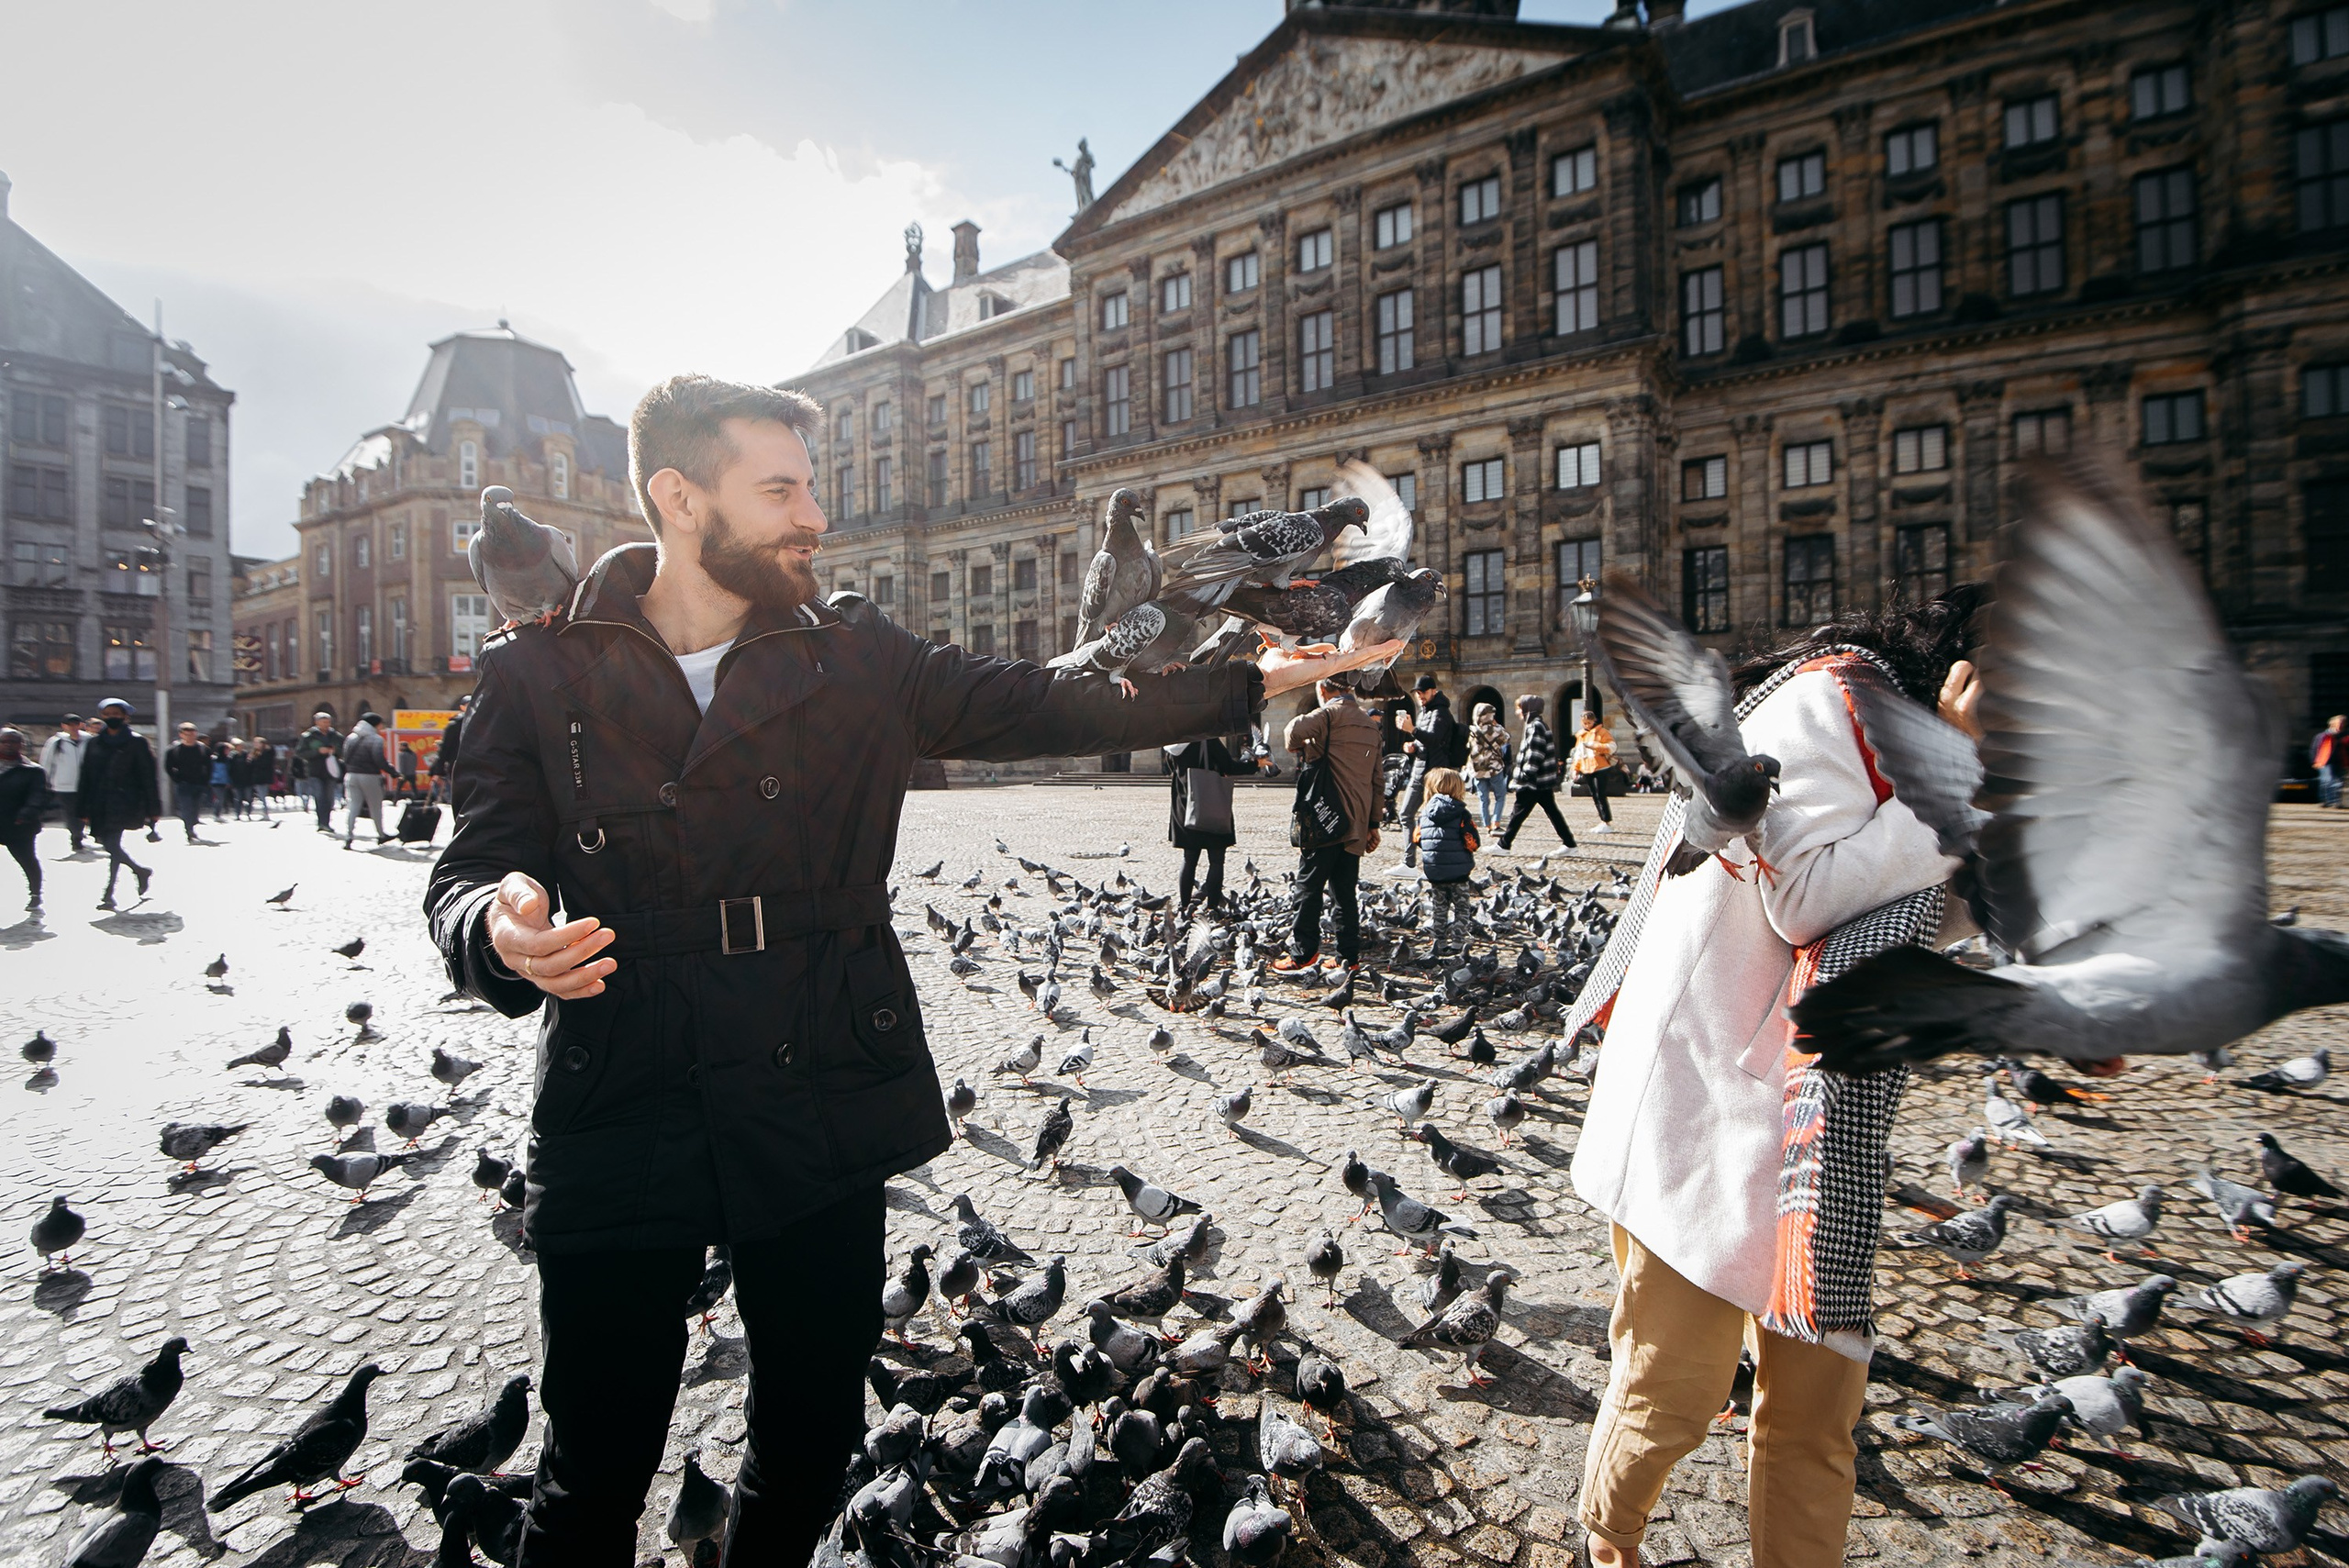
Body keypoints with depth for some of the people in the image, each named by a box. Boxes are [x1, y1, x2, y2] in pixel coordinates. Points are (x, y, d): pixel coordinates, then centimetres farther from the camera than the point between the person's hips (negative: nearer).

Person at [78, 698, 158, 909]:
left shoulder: (137, 742, 0)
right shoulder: (94, 743, 11)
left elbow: (148, 777, -1)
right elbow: (86, 777, 13)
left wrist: (153, 809, -4)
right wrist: (84, 809, 9)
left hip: (125, 803, -5)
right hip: (100, 804, 5)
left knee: (112, 844, -13)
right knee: (108, 844, 5)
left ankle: (109, 894, -8)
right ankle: (140, 870, 28)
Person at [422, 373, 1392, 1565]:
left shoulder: (850, 657, 2)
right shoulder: (539, 674, -1)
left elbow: (1036, 707, -1)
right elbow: (467, 877, -3)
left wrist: (1253, 681, -5)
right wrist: (503, 934, -28)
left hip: (822, 1115, 2)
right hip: (620, 1125, -1)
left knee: (810, 1445, 18)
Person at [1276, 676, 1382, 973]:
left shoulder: (1331, 714, -7)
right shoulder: (1369, 723, 18)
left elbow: (1295, 731, -27)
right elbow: (1376, 779, 19)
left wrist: (1303, 750, -4)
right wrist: (1373, 823, 21)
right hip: (1357, 823, 7)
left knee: (1309, 885, -1)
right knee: (1344, 891, 11)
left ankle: (1303, 952, 0)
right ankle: (1348, 956, 12)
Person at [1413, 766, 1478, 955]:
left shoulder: (1424, 813, -1)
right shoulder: (1461, 814, -13)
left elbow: (1417, 838, 5)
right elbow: (1473, 843, -14)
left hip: (1434, 872, 4)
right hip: (1458, 871, -4)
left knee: (1438, 908, 15)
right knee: (1461, 908, 11)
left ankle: (1438, 942, 16)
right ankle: (1459, 942, 9)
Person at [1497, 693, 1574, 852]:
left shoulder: (1534, 726, -14)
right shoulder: (1539, 725, 18)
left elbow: (1534, 755, -21)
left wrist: (1524, 776, -20)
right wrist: (1519, 776, 22)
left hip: (1534, 782, -10)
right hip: (1545, 780, 10)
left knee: (1518, 813, -3)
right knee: (1552, 811, 10)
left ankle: (1503, 844, 2)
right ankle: (1569, 843, 10)